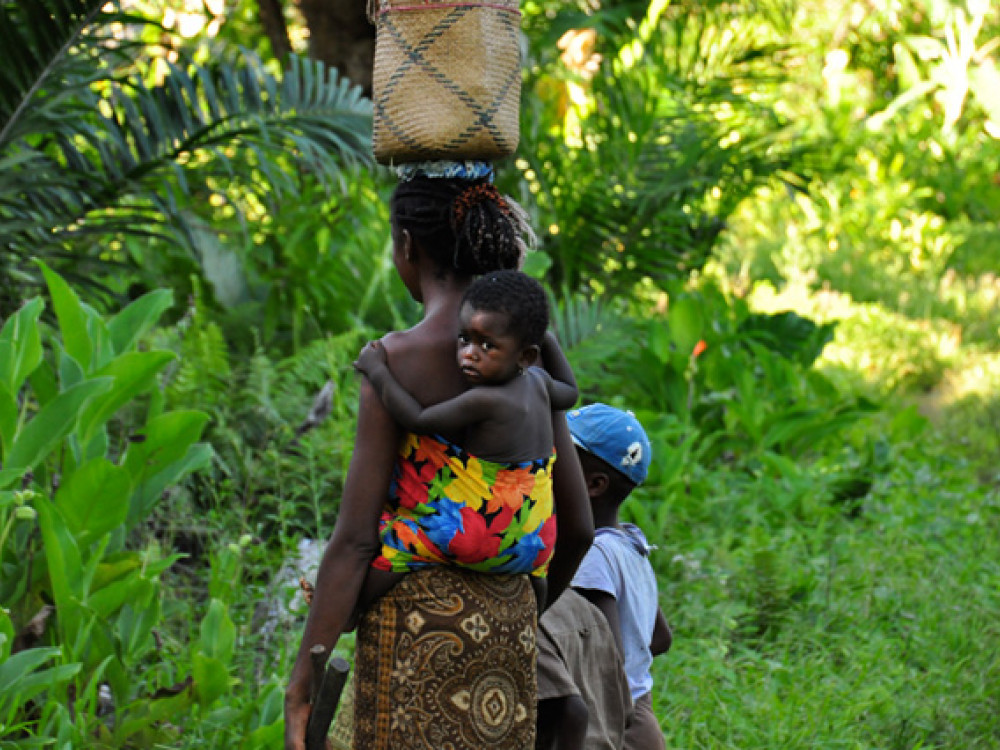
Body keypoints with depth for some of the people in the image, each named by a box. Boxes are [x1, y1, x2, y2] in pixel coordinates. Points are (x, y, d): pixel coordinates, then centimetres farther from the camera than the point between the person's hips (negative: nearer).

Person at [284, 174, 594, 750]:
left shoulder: (396, 360, -10)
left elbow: (355, 539, -13)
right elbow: (578, 528, 9)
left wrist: (301, 687, -11)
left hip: (418, 621, -6)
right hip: (509, 620, 6)